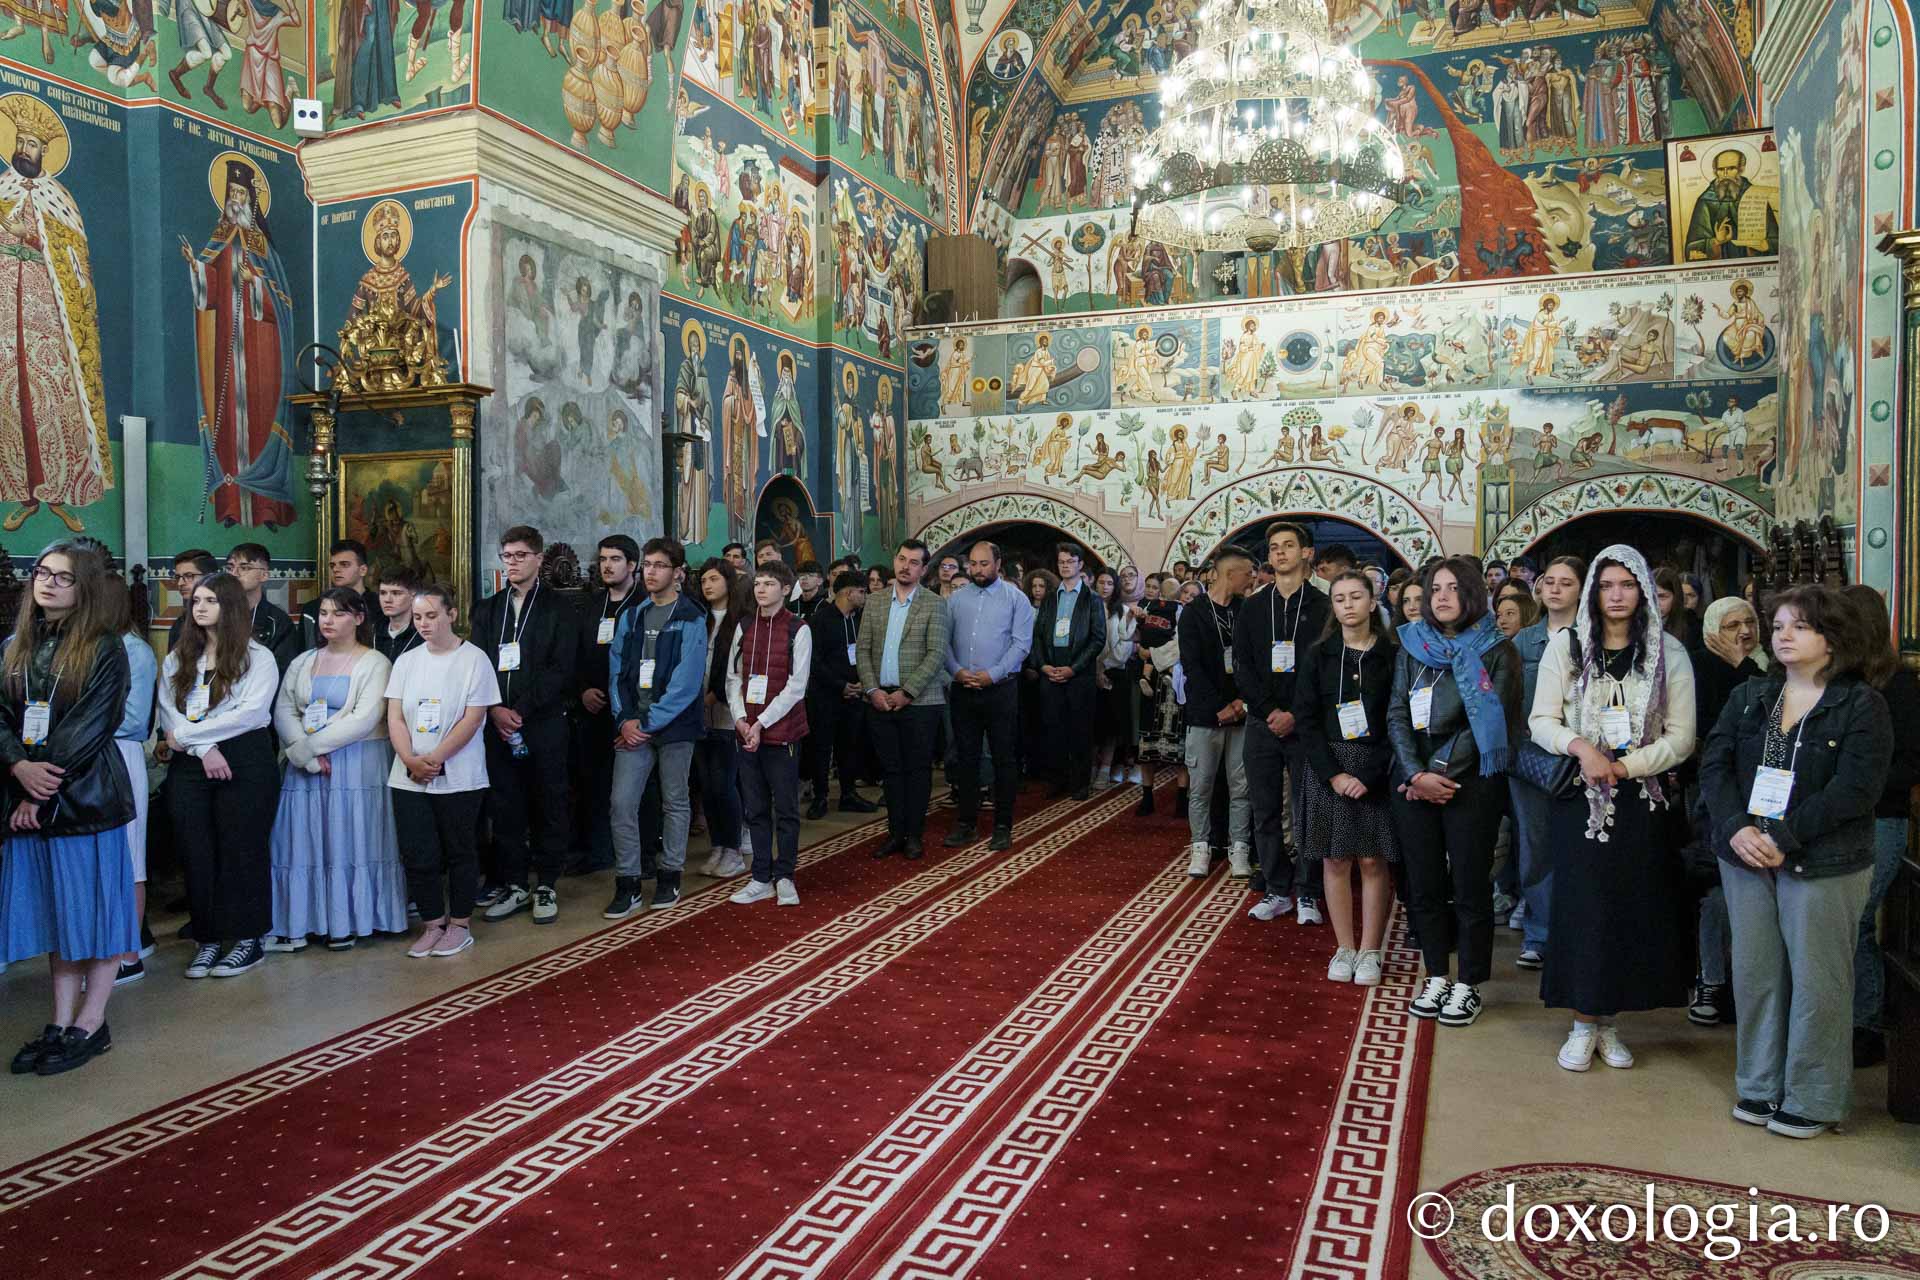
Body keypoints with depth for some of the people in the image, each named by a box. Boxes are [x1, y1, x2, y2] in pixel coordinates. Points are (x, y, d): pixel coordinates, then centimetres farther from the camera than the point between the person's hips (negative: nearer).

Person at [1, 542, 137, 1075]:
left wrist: (45, 784, -15)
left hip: (86, 794, -5)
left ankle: (91, 1024, 10)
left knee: (92, 905, 2)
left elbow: (88, 727, -12)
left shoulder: (104, 650, -5)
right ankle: (61, 1022, 18)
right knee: (53, 908, 10)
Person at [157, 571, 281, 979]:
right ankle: (208, 938, 15)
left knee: (241, 850, 0)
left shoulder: (257, 657, 0)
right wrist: (204, 749, -12)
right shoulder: (177, 660, 14)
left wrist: (187, 735, -10)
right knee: (196, 853, 5)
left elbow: (251, 713, -11)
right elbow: (168, 714, 3)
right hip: (189, 765, 4)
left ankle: (248, 938, 9)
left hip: (245, 764, -4)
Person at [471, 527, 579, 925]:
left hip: (544, 724, -3)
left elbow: (559, 669, -7)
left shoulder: (559, 610, 2)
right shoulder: (487, 609, 13)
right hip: (497, 724, 3)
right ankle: (514, 885, 17)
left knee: (549, 805, 3)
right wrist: (495, 710, -10)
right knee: (504, 807, 6)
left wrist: (521, 710, -14)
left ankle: (545, 886, 14)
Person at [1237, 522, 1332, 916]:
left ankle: (1307, 895, 11)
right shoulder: (1252, 609, 10)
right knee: (1266, 813, 7)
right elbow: (1242, 667, 4)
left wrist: (1296, 715, -13)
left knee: (1306, 811, 1)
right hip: (1261, 723, 3)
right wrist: (1269, 710, -9)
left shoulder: (1322, 608, 1)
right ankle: (1277, 891, 17)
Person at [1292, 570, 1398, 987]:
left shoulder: (1391, 655, -1)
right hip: (1327, 768, 1)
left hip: (1376, 768, -1)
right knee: (1335, 859, 4)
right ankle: (1344, 948, 14)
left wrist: (1369, 775, -12)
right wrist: (1332, 773, -10)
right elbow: (1306, 718, 0)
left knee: (1373, 860, 1)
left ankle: (1370, 951, 11)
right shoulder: (1317, 654, 3)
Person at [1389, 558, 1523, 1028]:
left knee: (1470, 884, 2)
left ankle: (1468, 984, 14)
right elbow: (1397, 713, 3)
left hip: (1471, 782, -3)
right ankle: (1437, 978, 20)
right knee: (1424, 883, 8)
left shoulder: (1496, 650, -1)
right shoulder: (1412, 646, 9)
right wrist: (1417, 774, -10)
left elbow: (1490, 721, -8)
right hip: (1415, 783, 4)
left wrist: (1443, 772, -13)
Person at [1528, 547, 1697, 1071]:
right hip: (1580, 800, -1)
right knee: (1581, 906, -1)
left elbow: (1681, 736, 0)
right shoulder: (1565, 645, 2)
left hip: (1644, 801, 1)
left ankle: (1609, 1022, 18)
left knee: (1634, 909, 4)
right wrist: (1581, 747, -17)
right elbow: (1541, 721, 1)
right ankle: (1583, 1023, 11)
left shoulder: (1669, 652, 3)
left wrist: (1625, 764, -13)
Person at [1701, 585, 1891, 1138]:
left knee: (1815, 980, 4)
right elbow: (1715, 765, 1)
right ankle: (1760, 1086, 25)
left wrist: (1783, 837, -20)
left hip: (1823, 863, -4)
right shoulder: (1747, 697, 9)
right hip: (1746, 858, 4)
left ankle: (1813, 1100, 18)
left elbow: (1856, 788, -15)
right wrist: (1736, 829, -15)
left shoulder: (1862, 704, -5)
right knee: (1755, 973, 11)